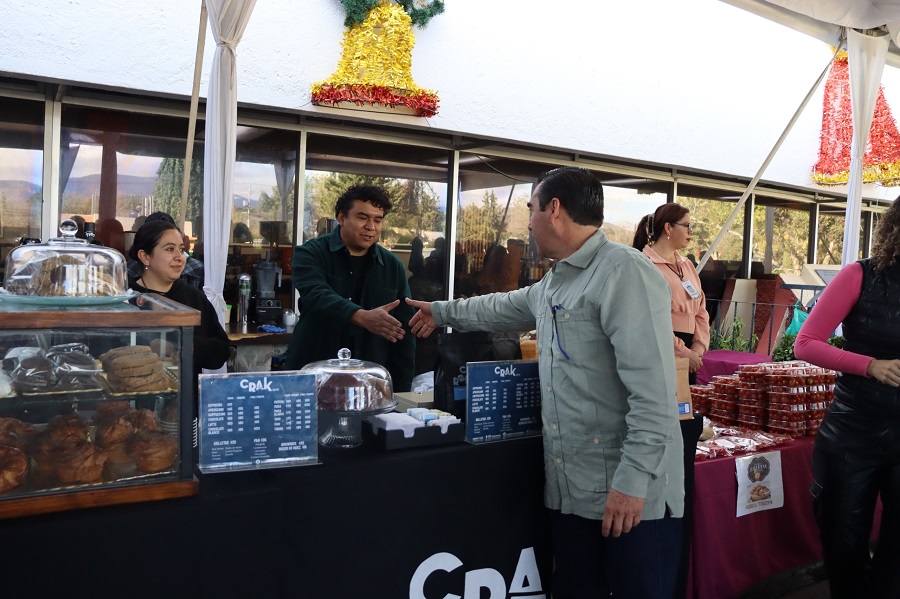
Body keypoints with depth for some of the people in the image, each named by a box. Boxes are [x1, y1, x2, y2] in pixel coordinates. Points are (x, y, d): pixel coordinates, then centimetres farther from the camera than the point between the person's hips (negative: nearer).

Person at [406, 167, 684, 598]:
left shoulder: (624, 273, -16)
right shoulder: (553, 283, 15)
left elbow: (653, 391, -22)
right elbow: (503, 308, 35)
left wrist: (633, 481, -24)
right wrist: (440, 312, 45)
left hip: (633, 497, -9)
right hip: (571, 490, 9)